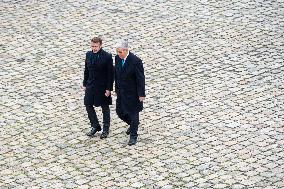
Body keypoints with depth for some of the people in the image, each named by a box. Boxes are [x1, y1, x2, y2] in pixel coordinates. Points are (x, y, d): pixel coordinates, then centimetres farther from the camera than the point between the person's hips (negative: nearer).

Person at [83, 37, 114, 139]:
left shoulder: (107, 57, -16)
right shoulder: (88, 55, 0)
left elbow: (110, 74, -13)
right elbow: (86, 70, 10)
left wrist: (108, 89, -14)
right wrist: (85, 84, 9)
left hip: (103, 87, -5)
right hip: (91, 86, 5)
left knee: (105, 108, 10)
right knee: (88, 106, 7)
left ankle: (106, 129, 25)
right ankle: (95, 126, 27)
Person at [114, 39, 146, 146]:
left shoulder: (135, 61, -23)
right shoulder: (117, 58, -4)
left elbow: (141, 79, -18)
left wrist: (141, 94, -16)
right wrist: (117, 89, 13)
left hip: (132, 93, -6)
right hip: (121, 92, 6)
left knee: (133, 114, 6)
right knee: (119, 112, 16)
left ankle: (133, 136, 22)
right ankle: (132, 124, 43)